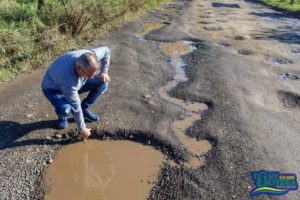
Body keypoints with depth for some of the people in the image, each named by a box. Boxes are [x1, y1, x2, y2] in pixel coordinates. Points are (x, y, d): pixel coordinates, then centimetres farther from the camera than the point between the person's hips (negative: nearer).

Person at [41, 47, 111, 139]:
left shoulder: (90, 57, -31)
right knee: (65, 108, -37)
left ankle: (85, 109, 8)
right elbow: (76, 107, -33)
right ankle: (62, 116, 2)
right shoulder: (68, 79, -44)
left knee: (103, 82, -10)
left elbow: (106, 50, -8)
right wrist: (82, 129, -22)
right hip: (53, 88, -6)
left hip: (76, 82, 6)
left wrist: (104, 72, -12)